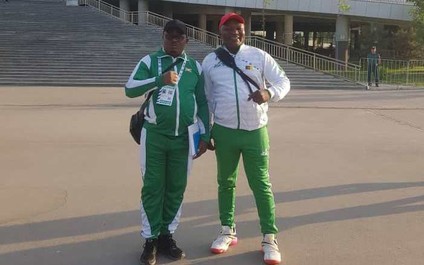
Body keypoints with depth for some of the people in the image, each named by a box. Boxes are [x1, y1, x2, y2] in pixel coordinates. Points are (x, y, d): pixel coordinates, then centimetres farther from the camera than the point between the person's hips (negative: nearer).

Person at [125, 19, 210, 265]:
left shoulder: (196, 67, 8)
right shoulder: (150, 61, 1)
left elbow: (203, 103, 10)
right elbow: (130, 89, -11)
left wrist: (205, 135, 6)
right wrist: (159, 80, -22)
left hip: (183, 138, 2)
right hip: (154, 136, -2)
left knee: (176, 188, 8)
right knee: (152, 188, 2)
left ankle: (167, 236, 21)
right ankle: (151, 240, 11)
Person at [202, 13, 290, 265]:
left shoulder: (259, 56, -2)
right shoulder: (210, 61, 3)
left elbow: (283, 81, 0)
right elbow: (206, 99, 10)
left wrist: (269, 93, -23)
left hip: (255, 131, -2)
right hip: (224, 131, 2)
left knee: (261, 184, 2)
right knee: (226, 183, 13)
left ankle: (270, 238, 11)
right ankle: (228, 231, 29)